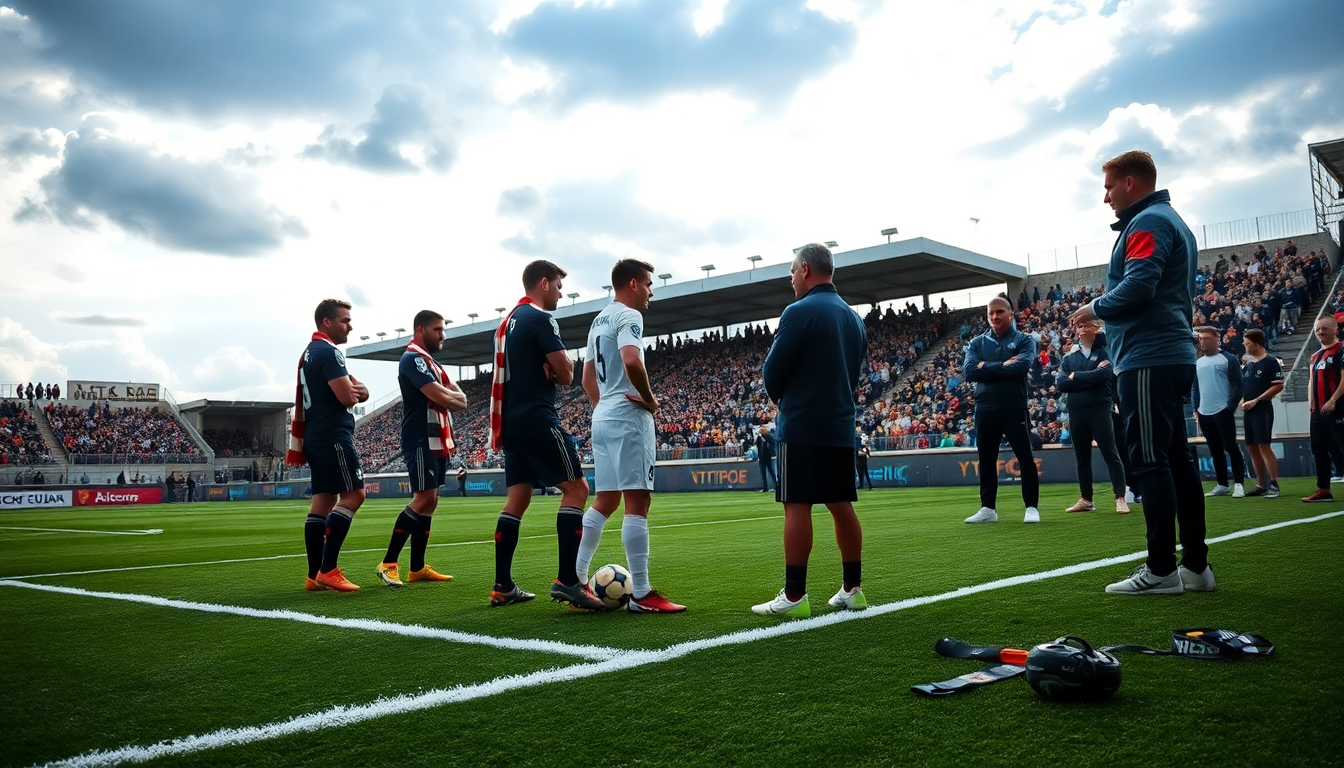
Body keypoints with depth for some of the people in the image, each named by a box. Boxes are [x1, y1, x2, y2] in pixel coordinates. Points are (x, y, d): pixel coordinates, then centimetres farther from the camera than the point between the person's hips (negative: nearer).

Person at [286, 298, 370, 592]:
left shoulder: (308, 353, 19)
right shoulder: (329, 352, -13)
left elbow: (355, 389, 20)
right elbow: (348, 397, -20)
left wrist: (356, 390, -1)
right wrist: (357, 391, 1)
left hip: (316, 436, 10)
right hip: (334, 435, -10)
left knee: (323, 499, 9)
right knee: (353, 494, -9)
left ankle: (315, 575, 10)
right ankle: (327, 570, -13)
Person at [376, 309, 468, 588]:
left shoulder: (432, 363, 20)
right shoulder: (412, 359, -10)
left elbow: (461, 400, 14)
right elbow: (441, 397, -21)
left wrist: (446, 397, -7)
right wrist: (451, 396, 1)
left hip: (438, 442, 9)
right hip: (421, 441, -9)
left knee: (429, 501, 8)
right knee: (423, 498, -14)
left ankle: (417, 567, 13)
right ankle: (388, 563, -9)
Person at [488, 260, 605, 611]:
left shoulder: (508, 321, 19)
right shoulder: (541, 319, -10)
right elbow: (566, 374, -13)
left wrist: (550, 368, 3)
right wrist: (560, 367, 9)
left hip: (511, 420, 10)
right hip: (538, 418, -10)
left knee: (517, 499, 10)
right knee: (576, 489, -8)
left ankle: (503, 587, 10)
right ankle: (567, 581, -15)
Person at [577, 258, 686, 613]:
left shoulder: (599, 320, 20)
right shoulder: (628, 316, -9)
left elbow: (587, 376, 24)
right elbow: (631, 361, -27)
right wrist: (650, 398, -14)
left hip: (602, 417, 10)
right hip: (628, 417, -10)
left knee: (604, 501, 14)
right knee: (637, 502, -9)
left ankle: (575, 580, 14)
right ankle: (641, 594, -7)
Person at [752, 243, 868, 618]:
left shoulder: (799, 312, -10)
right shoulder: (854, 317, 14)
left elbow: (771, 372, -8)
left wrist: (781, 398, 10)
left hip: (803, 427, -8)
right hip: (841, 425, 8)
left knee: (797, 506, -5)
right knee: (841, 505, 11)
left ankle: (794, 596, -4)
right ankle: (853, 589, 16)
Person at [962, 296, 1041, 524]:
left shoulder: (1024, 341, 1)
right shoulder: (977, 343, 10)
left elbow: (1021, 367, -17)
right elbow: (968, 371, -6)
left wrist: (986, 367, -10)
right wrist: (1002, 366, -11)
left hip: (1014, 408, -3)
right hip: (985, 409, 4)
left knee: (1025, 458, -1)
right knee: (986, 461, 9)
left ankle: (1031, 508, 7)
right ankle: (987, 509, 17)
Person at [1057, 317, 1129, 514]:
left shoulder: (1105, 352, 3)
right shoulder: (1069, 357, 12)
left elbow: (1103, 375, -16)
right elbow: (1060, 383, -2)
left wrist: (1075, 376, -4)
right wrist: (1090, 379, -10)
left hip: (1100, 410, -4)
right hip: (1076, 412, 4)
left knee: (1110, 454, -5)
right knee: (1082, 458, 10)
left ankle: (1120, 499, -2)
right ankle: (1086, 499, 18)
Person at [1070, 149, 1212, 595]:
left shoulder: (1148, 222, -8)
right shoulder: (1172, 221, 24)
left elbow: (1138, 284, -22)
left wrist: (1096, 308, -6)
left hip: (1148, 359, -11)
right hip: (1175, 356, 11)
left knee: (1149, 462, -9)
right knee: (1176, 461, 11)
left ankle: (1161, 570, -7)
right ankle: (1196, 566, 14)